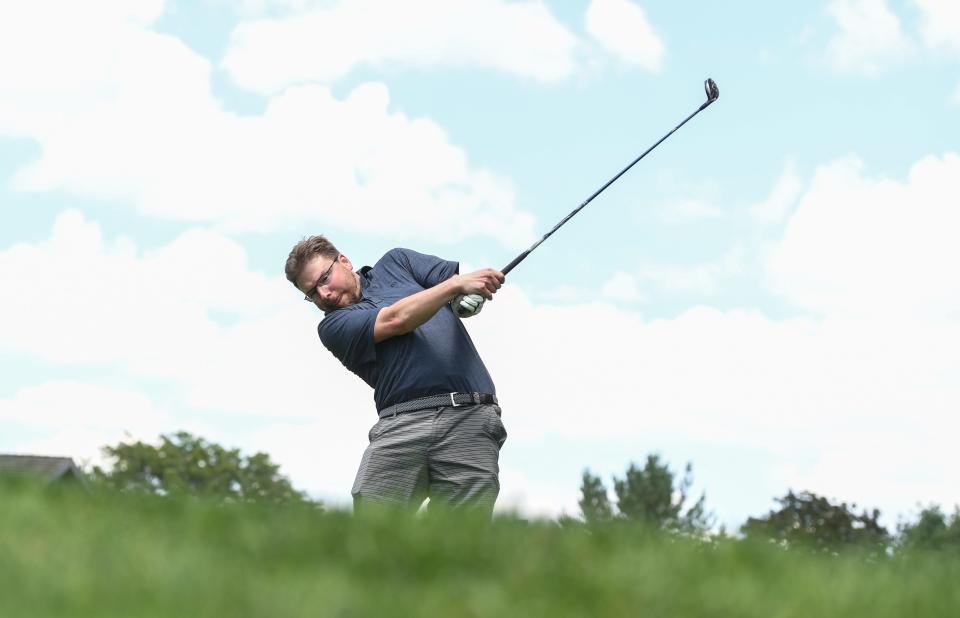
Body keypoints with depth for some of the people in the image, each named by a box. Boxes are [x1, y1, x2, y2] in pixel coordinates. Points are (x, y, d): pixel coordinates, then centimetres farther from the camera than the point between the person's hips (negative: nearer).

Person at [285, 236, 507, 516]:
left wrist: (469, 296, -8)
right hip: (400, 427, -1)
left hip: (469, 418, 1)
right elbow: (394, 321, -4)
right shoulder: (332, 327, 11)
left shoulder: (395, 262, 22)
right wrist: (456, 284, -12)